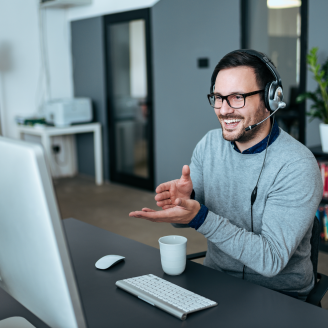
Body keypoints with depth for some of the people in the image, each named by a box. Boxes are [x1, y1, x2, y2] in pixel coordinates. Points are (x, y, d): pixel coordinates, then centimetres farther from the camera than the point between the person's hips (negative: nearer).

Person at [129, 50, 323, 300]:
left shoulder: (297, 167, -20)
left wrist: (200, 218, -33)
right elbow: (187, 216, 6)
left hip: (278, 295, -5)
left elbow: (272, 260, -24)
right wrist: (184, 199, -19)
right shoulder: (209, 144, -1)